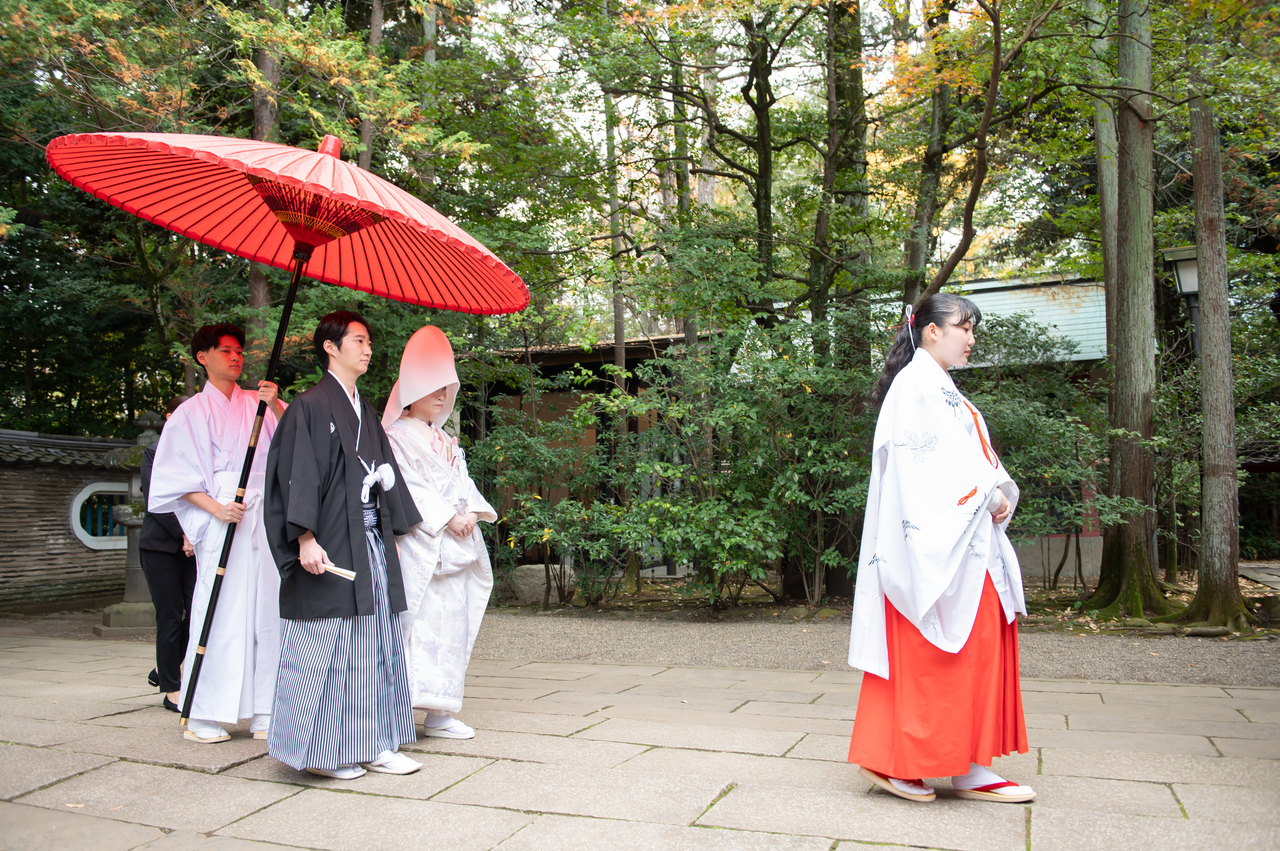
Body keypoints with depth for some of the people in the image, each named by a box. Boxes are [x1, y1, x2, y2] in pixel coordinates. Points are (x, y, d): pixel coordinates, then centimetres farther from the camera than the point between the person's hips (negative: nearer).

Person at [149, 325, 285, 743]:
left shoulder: (256, 403, 15)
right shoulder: (192, 411, 7)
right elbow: (177, 475, 2)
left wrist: (276, 406, -14)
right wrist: (215, 507, -12)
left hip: (265, 516, 3)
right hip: (223, 520, -3)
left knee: (266, 610, 1)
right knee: (220, 612, -5)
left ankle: (264, 712, 7)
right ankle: (204, 717, 4)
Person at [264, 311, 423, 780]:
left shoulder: (366, 412, 18)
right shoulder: (311, 406, -5)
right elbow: (299, 475, -13)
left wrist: (394, 536, 17)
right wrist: (306, 538, -21)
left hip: (372, 545, 8)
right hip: (329, 548, -8)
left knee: (375, 644, 8)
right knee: (327, 647, -1)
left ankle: (371, 744, 16)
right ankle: (322, 751, 11)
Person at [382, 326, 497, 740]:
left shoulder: (446, 441, 22)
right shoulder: (398, 436, -1)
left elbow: (463, 481, 16)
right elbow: (408, 487, -10)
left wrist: (470, 512, -4)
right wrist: (447, 518, -15)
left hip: (455, 544, 7)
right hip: (419, 543, -7)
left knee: (453, 623, 6)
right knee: (420, 621, -11)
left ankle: (438, 713, 13)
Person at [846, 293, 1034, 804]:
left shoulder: (940, 388, 22)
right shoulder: (917, 384, -9)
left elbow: (975, 458, 18)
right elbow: (936, 462, -18)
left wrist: (1001, 493, 1)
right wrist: (990, 494, -10)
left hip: (966, 539, 11)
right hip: (938, 538, -10)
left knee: (979, 644, 9)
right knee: (926, 652, -7)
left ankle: (971, 769, 14)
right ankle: (893, 761, 3)